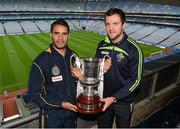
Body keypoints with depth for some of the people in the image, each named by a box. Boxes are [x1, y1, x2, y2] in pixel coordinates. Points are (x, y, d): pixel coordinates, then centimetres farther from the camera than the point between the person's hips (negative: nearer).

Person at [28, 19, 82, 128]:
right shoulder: (41, 61, -17)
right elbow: (34, 94, -14)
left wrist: (80, 77, -15)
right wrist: (60, 104, -20)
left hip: (72, 112, 5)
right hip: (51, 116, -4)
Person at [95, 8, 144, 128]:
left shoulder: (133, 49, -19)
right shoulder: (102, 45, -4)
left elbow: (135, 80, -18)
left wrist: (114, 98, -22)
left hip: (123, 102, -3)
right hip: (103, 99, 4)